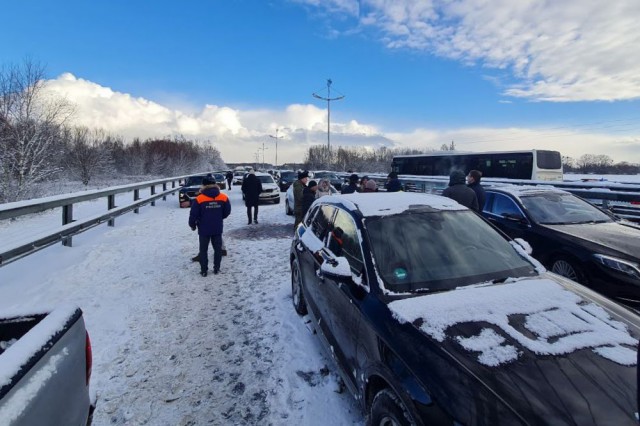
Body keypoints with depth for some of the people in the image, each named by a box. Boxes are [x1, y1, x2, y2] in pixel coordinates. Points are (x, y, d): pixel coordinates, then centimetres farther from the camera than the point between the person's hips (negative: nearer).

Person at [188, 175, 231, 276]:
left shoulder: (199, 199, -14)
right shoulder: (224, 198, -6)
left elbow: (193, 215, -10)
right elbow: (227, 212, 3)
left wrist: (192, 225, 9)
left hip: (204, 229, -2)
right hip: (217, 229, 2)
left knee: (203, 250, 11)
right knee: (218, 249, 16)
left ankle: (204, 270, 16)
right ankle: (216, 268, 22)